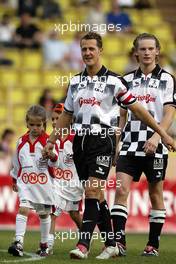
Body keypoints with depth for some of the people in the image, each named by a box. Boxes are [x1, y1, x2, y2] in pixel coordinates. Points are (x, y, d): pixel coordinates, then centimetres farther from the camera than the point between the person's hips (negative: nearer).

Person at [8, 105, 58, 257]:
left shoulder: (48, 141, -4)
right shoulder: (21, 141, 7)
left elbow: (54, 163, -10)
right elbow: (17, 162, 19)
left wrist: (52, 156, -32)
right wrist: (15, 179, 25)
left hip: (44, 183, -2)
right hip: (25, 183, 2)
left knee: (44, 214, 10)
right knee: (23, 209, -16)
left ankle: (44, 245, 23)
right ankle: (19, 242, -24)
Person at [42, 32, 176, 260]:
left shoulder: (114, 81, -3)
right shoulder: (75, 81, 12)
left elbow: (136, 109, 1)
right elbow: (67, 115, 21)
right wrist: (51, 141, 18)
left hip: (102, 140, -5)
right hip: (80, 140, 5)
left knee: (92, 191, -15)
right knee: (94, 195, 6)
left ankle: (83, 244, -18)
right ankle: (111, 244, 14)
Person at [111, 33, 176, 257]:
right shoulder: (128, 80, 12)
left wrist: (156, 137, -23)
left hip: (155, 146, -3)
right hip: (130, 145, 3)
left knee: (155, 194, 4)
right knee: (121, 189, -12)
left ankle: (153, 244, 13)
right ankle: (119, 241, -14)